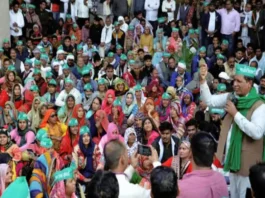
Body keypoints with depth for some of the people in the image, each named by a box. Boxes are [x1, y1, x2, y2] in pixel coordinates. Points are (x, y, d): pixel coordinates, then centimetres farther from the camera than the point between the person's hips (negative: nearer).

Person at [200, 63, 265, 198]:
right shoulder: (231, 98, 3)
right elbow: (209, 100, 1)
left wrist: (235, 114, -23)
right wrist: (203, 81, -12)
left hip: (246, 161, -6)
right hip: (231, 157, 6)